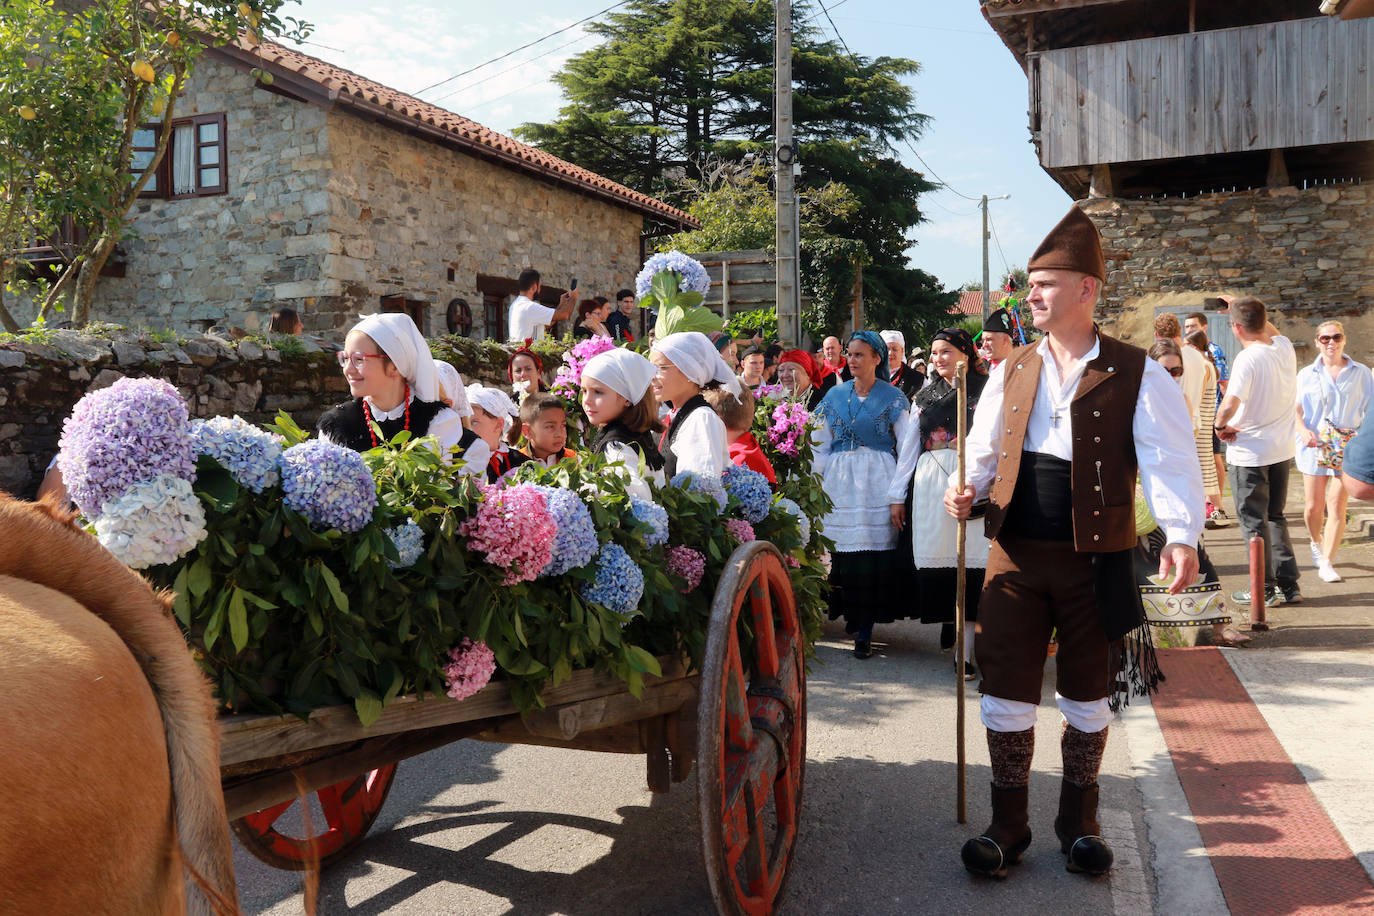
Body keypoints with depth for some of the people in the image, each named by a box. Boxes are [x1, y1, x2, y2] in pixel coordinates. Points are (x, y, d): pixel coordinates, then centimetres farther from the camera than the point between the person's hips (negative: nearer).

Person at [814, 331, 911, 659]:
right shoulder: (835, 395, 12)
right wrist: (816, 482, 7)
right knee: (841, 549, -1)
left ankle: (865, 631, -4)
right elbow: (820, 444, 14)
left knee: (872, 552, -7)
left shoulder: (892, 397, 4)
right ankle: (852, 615, 17)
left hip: (877, 482, -3)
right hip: (839, 481, 3)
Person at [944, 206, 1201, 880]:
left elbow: (1169, 461, -11)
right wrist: (967, 490, -9)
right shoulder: (1010, 373, 8)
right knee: (1005, 695, 5)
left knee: (1087, 699, 12)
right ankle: (1007, 824, 23)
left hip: (1097, 562, -2)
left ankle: (1079, 824, 32)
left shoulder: (1137, 376, -4)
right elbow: (983, 451, 12)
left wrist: (1181, 537, -25)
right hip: (1016, 556, 3)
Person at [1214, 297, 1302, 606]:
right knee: (1275, 517, 19)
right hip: (1282, 449, 7)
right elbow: (1271, 331, 26)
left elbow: (1230, 404, -31)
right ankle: (1288, 584, 20)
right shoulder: (1285, 347, 1)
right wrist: (1242, 307, 28)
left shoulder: (1248, 358, -21)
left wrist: (1220, 426, -12)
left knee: (1254, 522, 5)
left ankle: (1265, 589, 12)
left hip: (1249, 453, -7)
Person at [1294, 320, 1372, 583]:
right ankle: (1317, 543, 34)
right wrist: (1303, 430, -15)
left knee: (1337, 506, -7)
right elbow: (1295, 407, 4)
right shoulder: (1307, 374, 8)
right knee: (1313, 506, 4)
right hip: (1314, 447, 1)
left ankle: (1326, 563, -3)